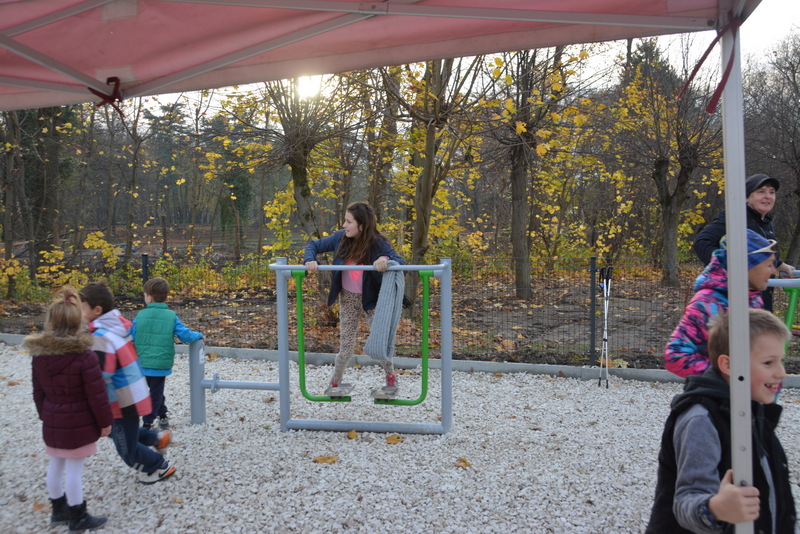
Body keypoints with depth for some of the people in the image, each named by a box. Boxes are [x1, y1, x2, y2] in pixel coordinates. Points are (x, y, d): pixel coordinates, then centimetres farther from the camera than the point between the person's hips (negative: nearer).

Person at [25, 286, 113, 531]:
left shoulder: (39, 355, -4)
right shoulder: (84, 356, -22)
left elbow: (38, 392, 7)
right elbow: (97, 395, -18)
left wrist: (45, 416, 20)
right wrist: (105, 422, -6)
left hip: (52, 424, 6)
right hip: (79, 425, -6)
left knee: (56, 466, 18)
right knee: (74, 469, 4)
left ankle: (59, 510, 35)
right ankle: (78, 518, 17)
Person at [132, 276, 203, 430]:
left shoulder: (140, 315, -4)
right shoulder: (171, 316, -7)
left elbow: (131, 340, 1)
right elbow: (185, 335, -8)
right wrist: (198, 335, 12)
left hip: (143, 363, 1)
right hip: (161, 364, -1)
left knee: (156, 390, 19)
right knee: (155, 393, 11)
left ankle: (162, 416, 25)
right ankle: (147, 423, 16)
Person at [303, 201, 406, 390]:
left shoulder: (377, 243, -19)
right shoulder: (340, 238, -12)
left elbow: (401, 263, -25)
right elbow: (314, 245, -1)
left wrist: (386, 259, -46)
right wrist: (310, 260, -22)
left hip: (371, 298, -2)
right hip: (348, 298, 2)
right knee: (346, 348, 3)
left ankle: (390, 376, 34)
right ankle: (335, 383, 29)